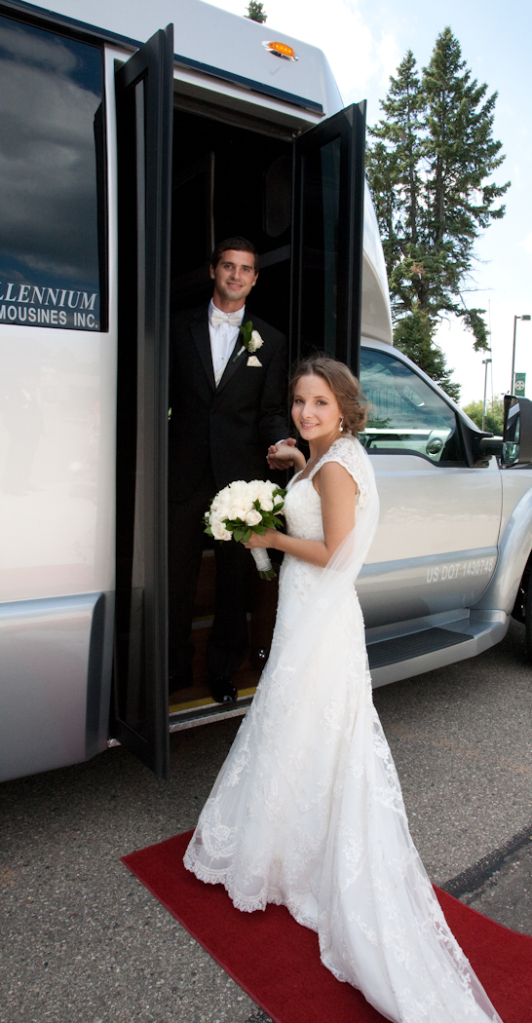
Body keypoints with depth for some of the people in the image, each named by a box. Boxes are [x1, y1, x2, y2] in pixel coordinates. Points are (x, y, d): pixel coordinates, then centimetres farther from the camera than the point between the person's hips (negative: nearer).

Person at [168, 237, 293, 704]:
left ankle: (224, 670, 25)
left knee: (235, 577, 9)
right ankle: (176, 666, 23)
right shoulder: (180, 327, 9)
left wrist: (281, 441, -15)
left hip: (240, 473, 0)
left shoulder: (271, 340, 9)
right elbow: (164, 393, 8)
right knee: (177, 574, 6)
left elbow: (272, 411, 6)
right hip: (186, 472, 0)